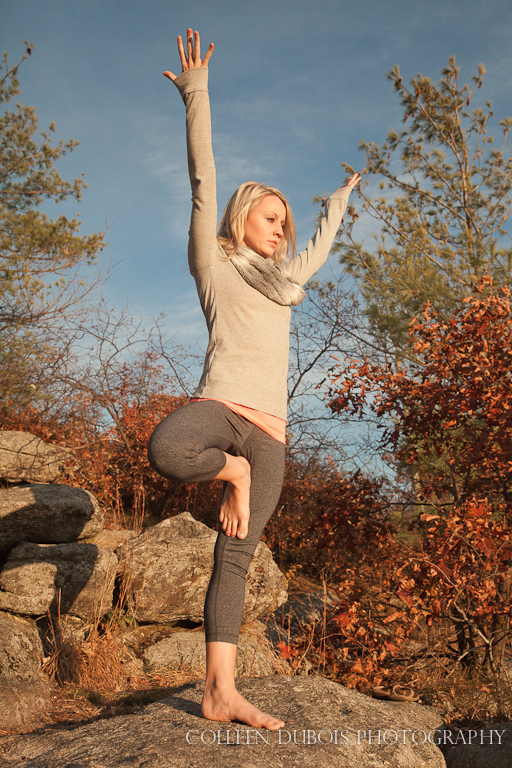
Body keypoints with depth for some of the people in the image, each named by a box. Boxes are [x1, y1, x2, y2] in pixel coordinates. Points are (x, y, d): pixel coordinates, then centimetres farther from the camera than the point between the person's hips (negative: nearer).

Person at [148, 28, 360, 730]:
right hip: (218, 405, -5)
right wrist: (196, 94, 2)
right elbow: (204, 185, 5)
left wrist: (338, 206, 59)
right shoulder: (214, 265, 11)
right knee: (166, 449, -41)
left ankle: (221, 694, -2)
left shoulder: (282, 279, 28)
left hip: (269, 433, 5)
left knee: (234, 559, -1)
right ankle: (230, 473, -11)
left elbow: (317, 251, 48)